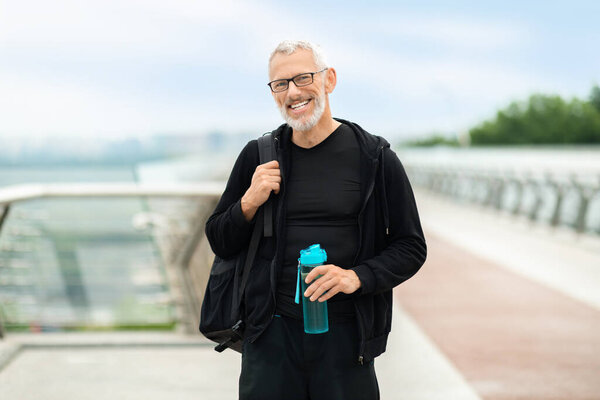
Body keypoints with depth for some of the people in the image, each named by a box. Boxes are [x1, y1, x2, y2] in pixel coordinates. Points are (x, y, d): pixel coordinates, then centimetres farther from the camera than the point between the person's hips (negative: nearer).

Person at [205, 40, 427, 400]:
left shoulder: (375, 158, 0)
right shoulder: (259, 156, 7)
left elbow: (411, 247, 2)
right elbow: (220, 243, 12)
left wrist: (357, 277, -14)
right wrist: (249, 203, -7)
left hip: (346, 337, -1)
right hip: (272, 334, 2)